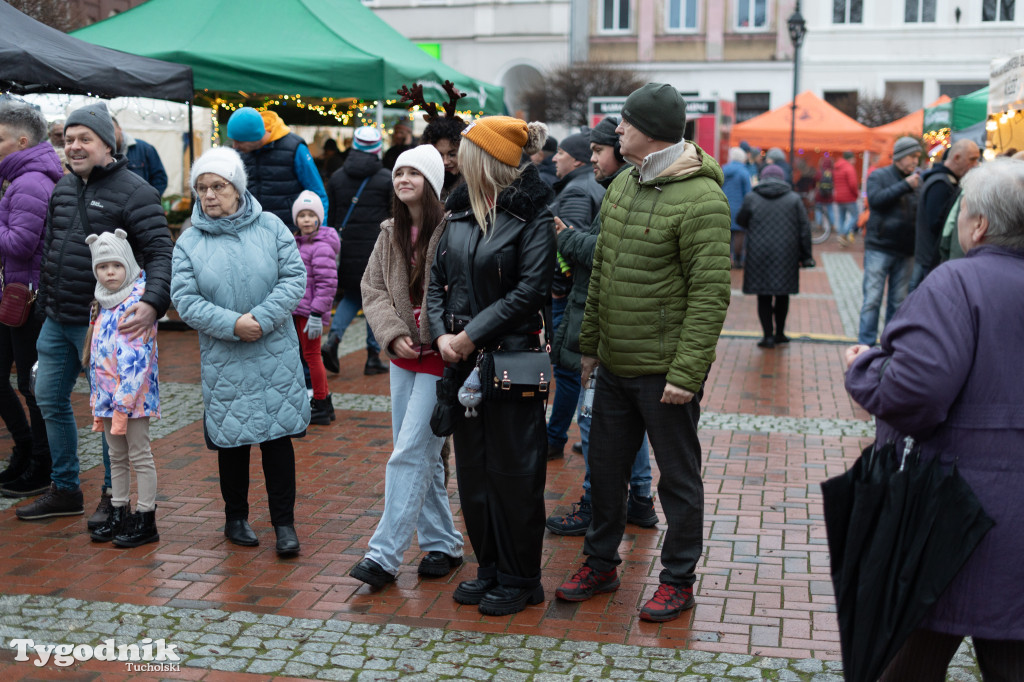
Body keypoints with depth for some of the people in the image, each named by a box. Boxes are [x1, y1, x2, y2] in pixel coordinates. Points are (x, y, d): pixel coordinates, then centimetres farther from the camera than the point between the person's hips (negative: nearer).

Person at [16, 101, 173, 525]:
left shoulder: (134, 192, -13)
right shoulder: (63, 189, 11)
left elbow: (161, 253, -20)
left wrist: (153, 303, -34)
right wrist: (44, 299, 19)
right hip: (57, 320, 8)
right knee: (50, 399, 15)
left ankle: (113, 497, 18)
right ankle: (64, 490, 29)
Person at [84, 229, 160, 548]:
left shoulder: (138, 300, -13)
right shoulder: (104, 305, 13)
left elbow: (138, 355, -19)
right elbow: (97, 354, 17)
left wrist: (125, 399, -22)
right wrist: (97, 397, 14)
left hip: (134, 393, -8)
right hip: (107, 393, 8)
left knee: (140, 456, 0)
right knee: (116, 457, 15)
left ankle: (145, 520, 7)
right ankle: (118, 515, 24)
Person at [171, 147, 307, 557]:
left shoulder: (271, 227, 0)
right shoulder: (189, 242, 1)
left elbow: (294, 278, -5)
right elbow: (185, 300, -6)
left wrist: (261, 318, -16)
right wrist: (232, 324, -17)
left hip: (276, 354, 0)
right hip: (223, 359, 1)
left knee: (278, 435, 2)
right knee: (232, 438, 9)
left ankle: (284, 522, 12)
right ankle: (236, 518, 27)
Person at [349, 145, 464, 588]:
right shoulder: (391, 233, 9)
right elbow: (372, 288, 8)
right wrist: (393, 334, -6)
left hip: (440, 357, -7)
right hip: (404, 355, 7)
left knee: (409, 455, -7)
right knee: (423, 458, 12)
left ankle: (384, 555, 0)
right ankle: (442, 544, 25)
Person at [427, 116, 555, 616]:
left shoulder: (532, 215, -9)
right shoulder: (461, 210, 10)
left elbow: (530, 289, -15)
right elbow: (437, 278, 11)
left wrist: (472, 335, -15)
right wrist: (442, 334, -5)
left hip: (511, 358, -7)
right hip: (463, 358, 7)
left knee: (512, 470, 1)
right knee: (471, 466, 13)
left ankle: (519, 579, 16)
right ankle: (489, 568, 27)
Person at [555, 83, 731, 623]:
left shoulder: (701, 199, -17)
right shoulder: (622, 186, 9)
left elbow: (710, 295, -20)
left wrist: (686, 372, -23)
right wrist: (590, 344, 16)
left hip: (664, 370, -8)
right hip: (614, 365, 8)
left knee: (678, 477, 8)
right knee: (605, 467, 17)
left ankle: (678, 580, 23)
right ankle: (600, 563, 35)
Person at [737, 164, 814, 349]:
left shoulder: (751, 198, 1)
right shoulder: (794, 199, 4)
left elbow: (740, 221, 13)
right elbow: (804, 228, 3)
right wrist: (805, 256, 7)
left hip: (759, 255, -1)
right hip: (786, 256, 1)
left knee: (764, 297, 4)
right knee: (783, 295, 15)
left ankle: (768, 335, -1)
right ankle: (779, 333, 23)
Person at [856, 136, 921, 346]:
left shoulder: (917, 180, 9)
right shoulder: (879, 176, 1)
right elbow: (875, 199, -16)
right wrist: (905, 186, -17)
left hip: (905, 251, 4)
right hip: (879, 248, -4)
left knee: (898, 301, 8)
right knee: (872, 299, -5)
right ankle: (866, 345, -1)